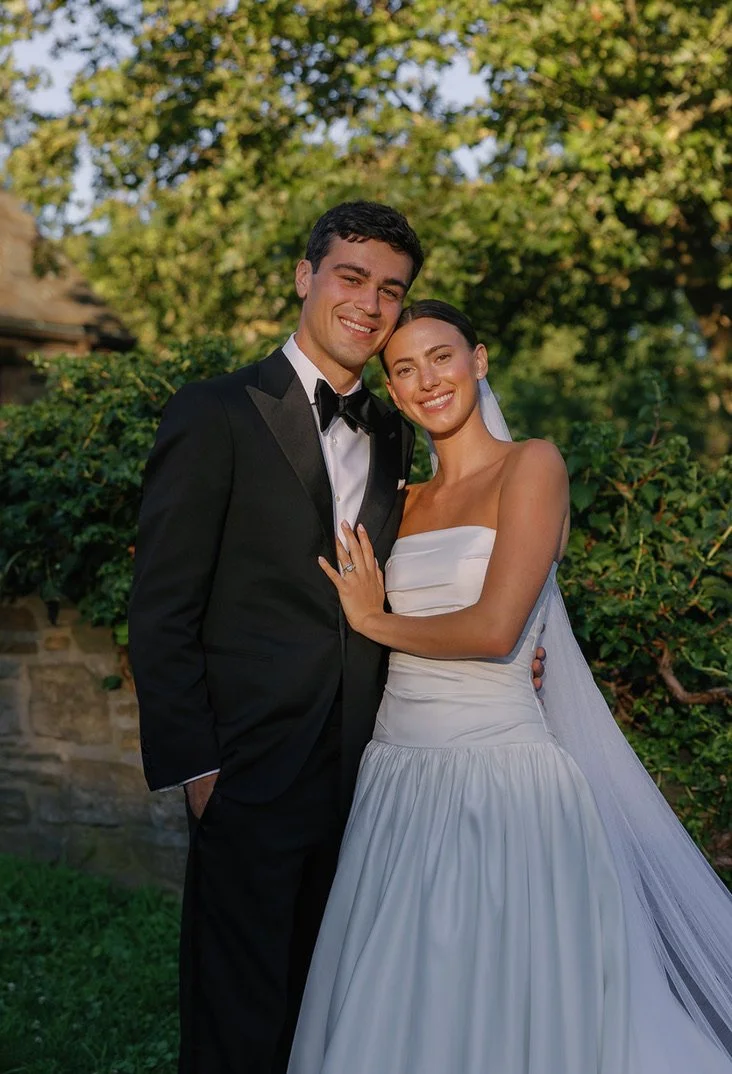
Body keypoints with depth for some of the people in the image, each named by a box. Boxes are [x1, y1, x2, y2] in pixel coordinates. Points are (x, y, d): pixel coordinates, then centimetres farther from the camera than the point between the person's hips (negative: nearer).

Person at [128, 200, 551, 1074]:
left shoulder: (391, 437, 11)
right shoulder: (215, 416, -8)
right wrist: (192, 767, -13)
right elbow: (161, 613, -9)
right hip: (252, 774, -6)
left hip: (360, 774, 6)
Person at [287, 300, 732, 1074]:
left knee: (500, 1006, 4)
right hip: (398, 778, 6)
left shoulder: (532, 465, -6)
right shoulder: (412, 502, 14)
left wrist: (374, 621, -4)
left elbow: (494, 630, -17)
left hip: (499, 776, -6)